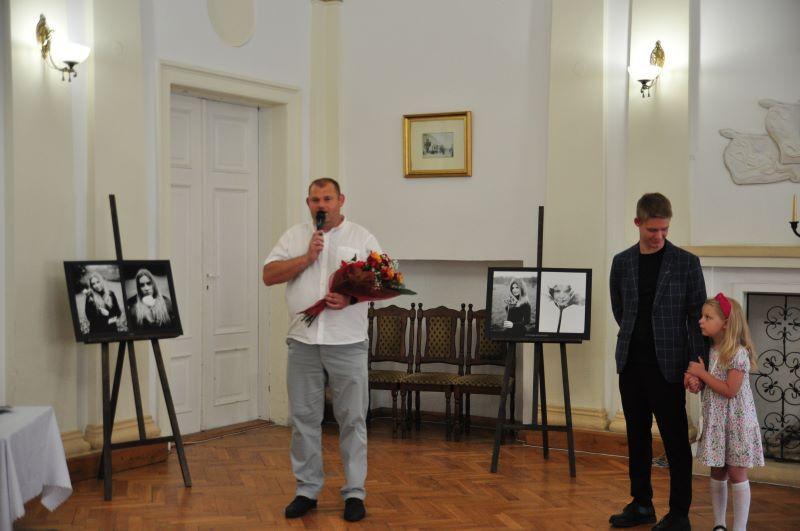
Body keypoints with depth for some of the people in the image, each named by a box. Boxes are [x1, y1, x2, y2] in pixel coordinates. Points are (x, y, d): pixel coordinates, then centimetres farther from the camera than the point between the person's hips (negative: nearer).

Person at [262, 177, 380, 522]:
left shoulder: (361, 237, 4)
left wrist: (351, 297, -18)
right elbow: (269, 275, 1)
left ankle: (354, 492, 12)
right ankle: (307, 490, 19)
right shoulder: (294, 236, 10)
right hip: (303, 341, 2)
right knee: (304, 418, 8)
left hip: (347, 342, -2)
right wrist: (308, 257, -10)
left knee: (352, 419, 2)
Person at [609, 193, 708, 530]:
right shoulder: (622, 262, 6)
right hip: (631, 363, 4)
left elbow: (697, 316, -6)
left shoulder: (686, 262, -5)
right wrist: (637, 336, 10)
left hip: (667, 365, -4)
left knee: (675, 440, 2)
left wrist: (696, 363, -13)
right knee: (637, 437, 12)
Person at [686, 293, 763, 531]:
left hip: (735, 422, -7)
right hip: (715, 422, 7)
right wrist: (694, 377, -9)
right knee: (717, 474, 13)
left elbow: (730, 390, -22)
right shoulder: (709, 350, 5)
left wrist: (702, 373, -17)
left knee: (737, 475, 0)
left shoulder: (738, 353, -17)